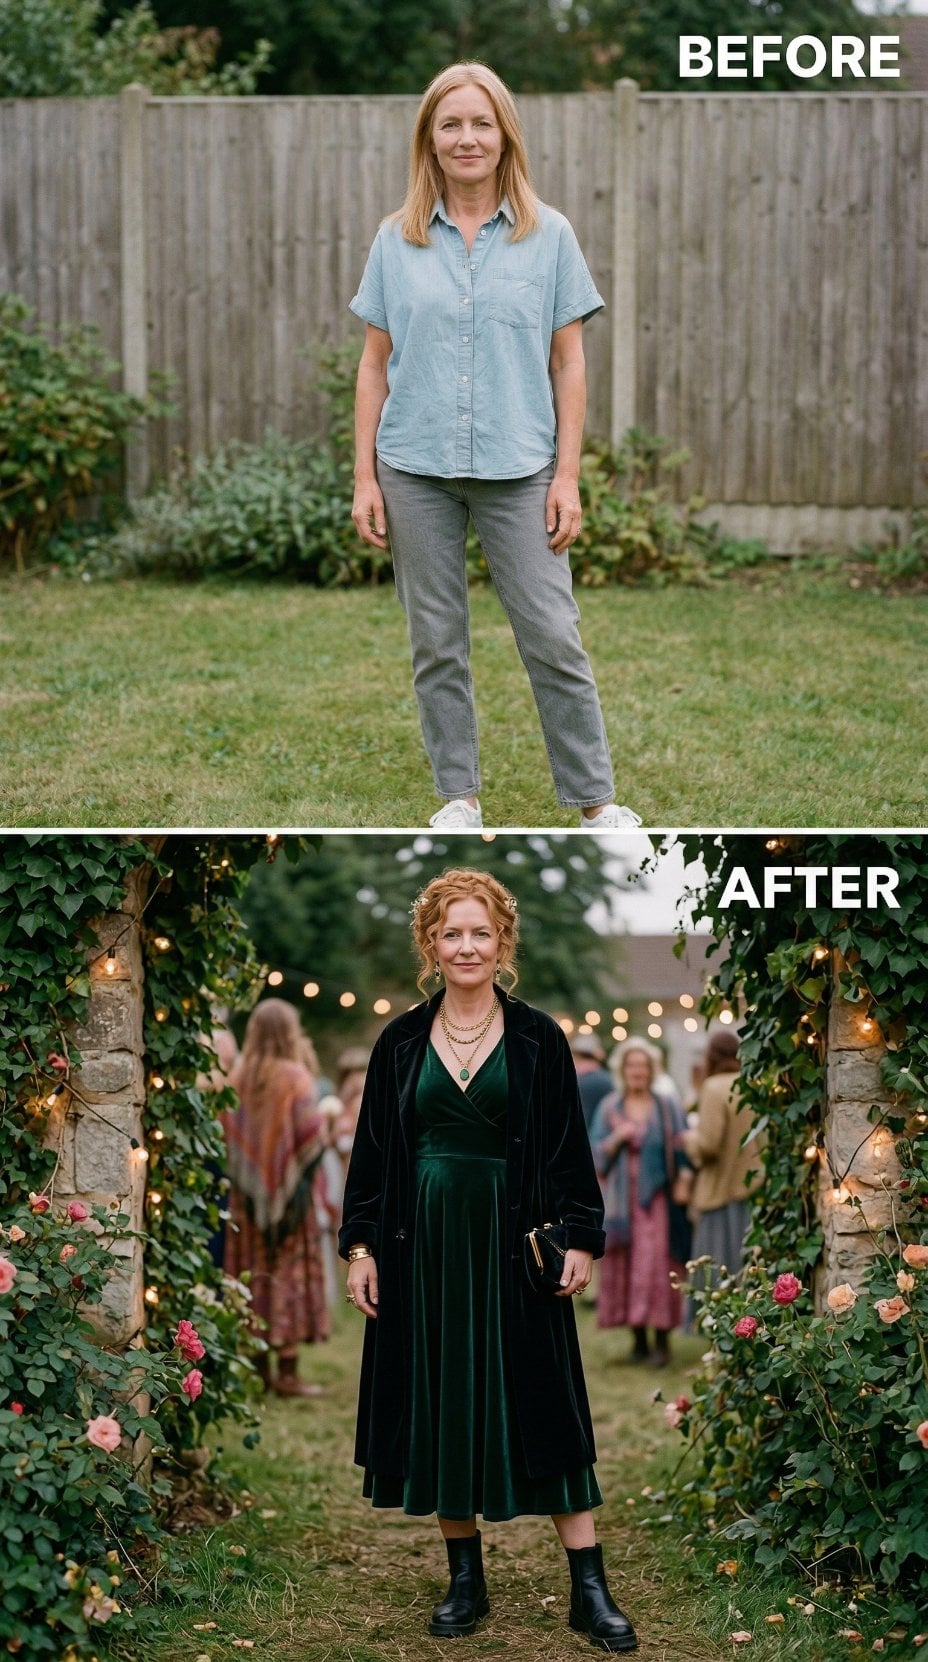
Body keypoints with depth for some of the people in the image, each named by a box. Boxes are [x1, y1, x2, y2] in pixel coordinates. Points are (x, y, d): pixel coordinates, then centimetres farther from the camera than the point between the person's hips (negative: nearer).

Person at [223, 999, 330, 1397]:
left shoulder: (239, 1076, 1)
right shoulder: (294, 1076, -12)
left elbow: (228, 1133, 7)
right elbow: (312, 1132, -12)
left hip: (248, 1190, 5)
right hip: (287, 1187, -5)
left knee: (254, 1270, 11)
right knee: (289, 1272, -1)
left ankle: (259, 1368, 15)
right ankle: (287, 1372, -3)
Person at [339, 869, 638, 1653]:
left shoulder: (538, 1039, 0)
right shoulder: (400, 1043, 5)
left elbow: (571, 1148, 0)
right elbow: (372, 1149, 7)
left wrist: (581, 1238, -7)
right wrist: (360, 1246, 2)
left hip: (514, 1249, -2)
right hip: (425, 1248, 2)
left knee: (543, 1405, -1)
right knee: (438, 1411, 6)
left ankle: (590, 1590, 3)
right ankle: (467, 1581, 19)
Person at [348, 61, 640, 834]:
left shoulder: (549, 235, 2)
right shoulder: (397, 241, 4)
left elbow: (568, 363, 2)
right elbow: (376, 363, 7)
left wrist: (567, 475, -3)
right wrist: (364, 478, 2)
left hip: (519, 471, -1)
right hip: (417, 471, 2)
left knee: (554, 640, -2)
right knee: (436, 643, 8)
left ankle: (596, 801, 8)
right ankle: (459, 797, 20)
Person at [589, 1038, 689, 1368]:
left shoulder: (666, 1108, 6)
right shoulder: (609, 1108, 9)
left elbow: (681, 1152, 3)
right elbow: (596, 1154, 5)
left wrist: (681, 1183, -11)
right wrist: (616, 1138, -13)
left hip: (656, 1198, -2)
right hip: (621, 1199, 2)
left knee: (657, 1264, -9)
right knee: (626, 1265, 0)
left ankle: (662, 1340, -5)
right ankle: (639, 1340, 6)